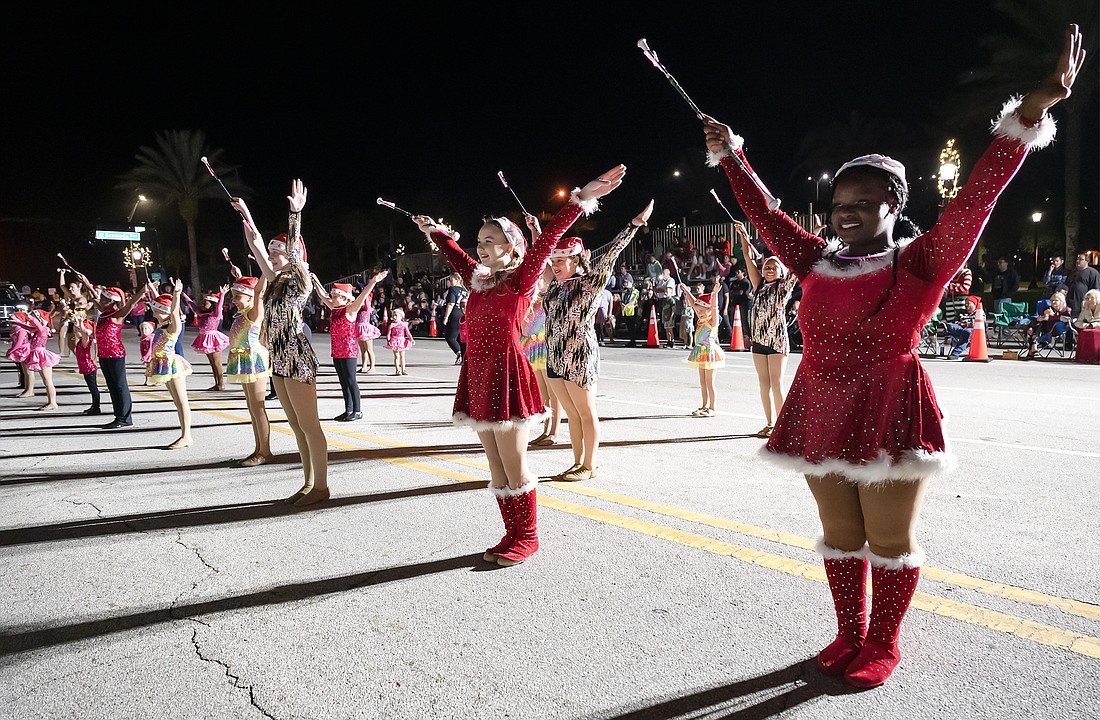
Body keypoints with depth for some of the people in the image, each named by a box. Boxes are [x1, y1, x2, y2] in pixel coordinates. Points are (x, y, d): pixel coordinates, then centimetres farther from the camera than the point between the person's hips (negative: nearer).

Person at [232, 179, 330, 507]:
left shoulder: (300, 281, -6)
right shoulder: (275, 282, 14)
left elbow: (294, 250, -22)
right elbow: (258, 247, 19)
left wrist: (295, 214, -33)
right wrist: (245, 214, 22)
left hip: (297, 359, -9)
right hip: (279, 360, 9)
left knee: (309, 425, -4)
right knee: (297, 425, 12)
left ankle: (321, 486, 3)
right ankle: (309, 483, 20)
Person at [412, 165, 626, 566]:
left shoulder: (521, 278, -5)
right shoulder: (480, 279, 15)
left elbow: (546, 242, -16)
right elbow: (455, 256, 32)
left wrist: (581, 199, -26)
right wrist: (433, 231, 45)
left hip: (506, 375, -7)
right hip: (478, 376, 7)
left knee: (515, 468, -1)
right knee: (497, 469, 11)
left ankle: (527, 538, 13)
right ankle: (513, 534, 20)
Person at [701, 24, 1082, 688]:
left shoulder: (920, 263, -6)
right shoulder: (818, 262, 6)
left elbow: (977, 197, -15)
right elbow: (765, 216, 14)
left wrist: (1031, 111, -23)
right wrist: (730, 156, 18)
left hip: (889, 415, -5)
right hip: (821, 416, 5)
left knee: (890, 540, 7)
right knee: (841, 536, 15)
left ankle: (883, 646, 25)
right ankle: (849, 638, 31)